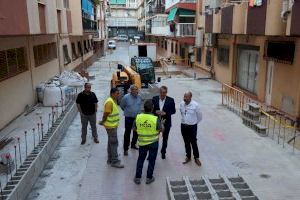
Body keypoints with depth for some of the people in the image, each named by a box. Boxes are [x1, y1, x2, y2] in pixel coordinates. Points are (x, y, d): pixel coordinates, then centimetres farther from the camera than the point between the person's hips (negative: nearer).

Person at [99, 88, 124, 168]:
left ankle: (110, 159, 28)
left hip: (113, 126, 10)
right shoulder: (109, 102, -21)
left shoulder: (114, 101, 11)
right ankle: (115, 161, 4)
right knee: (114, 143, -4)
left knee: (111, 143, 17)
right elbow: (106, 114, -21)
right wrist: (102, 122, -6)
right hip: (111, 126, -10)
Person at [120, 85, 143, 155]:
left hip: (137, 117, 5)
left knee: (136, 132, 16)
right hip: (129, 118, -4)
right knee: (127, 133, 1)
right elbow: (122, 106, -2)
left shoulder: (139, 97, -5)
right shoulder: (126, 97, -17)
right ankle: (125, 148, 10)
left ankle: (133, 144, 37)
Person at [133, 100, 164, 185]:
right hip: (153, 143, -2)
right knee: (151, 160, 14)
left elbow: (134, 128, 0)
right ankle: (149, 178, 23)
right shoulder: (155, 119, -20)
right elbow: (161, 129, -7)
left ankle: (137, 177, 22)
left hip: (142, 142, 2)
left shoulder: (138, 117, -13)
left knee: (140, 159, 17)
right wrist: (162, 123, 11)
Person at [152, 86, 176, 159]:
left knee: (165, 138, 16)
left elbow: (173, 111, -4)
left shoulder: (171, 100, -7)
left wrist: (165, 113, -19)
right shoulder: (154, 99, -3)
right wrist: (156, 111, -17)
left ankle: (163, 152, 36)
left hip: (166, 122, 0)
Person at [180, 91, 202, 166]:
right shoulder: (181, 104, -6)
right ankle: (188, 157, 33)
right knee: (186, 143, 16)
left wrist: (195, 122, 9)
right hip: (183, 126, 4)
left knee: (193, 143, 5)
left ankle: (196, 158, 25)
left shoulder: (195, 105, -18)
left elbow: (200, 116, -3)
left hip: (192, 127, -4)